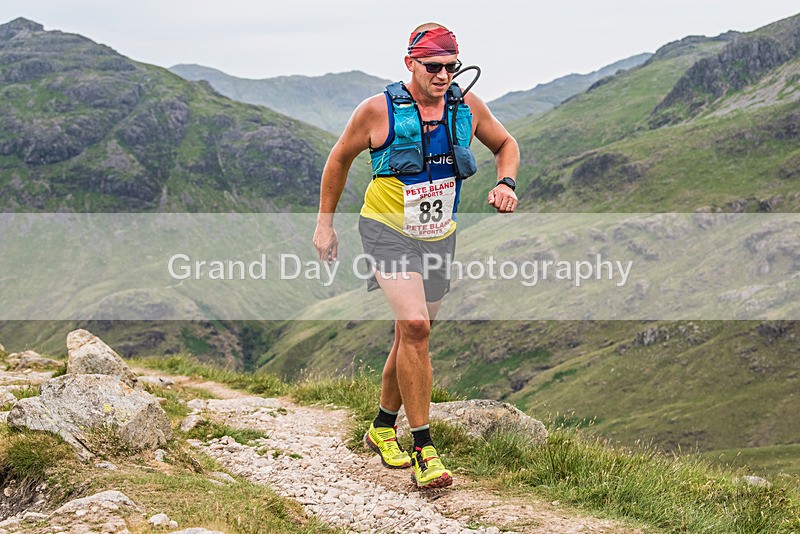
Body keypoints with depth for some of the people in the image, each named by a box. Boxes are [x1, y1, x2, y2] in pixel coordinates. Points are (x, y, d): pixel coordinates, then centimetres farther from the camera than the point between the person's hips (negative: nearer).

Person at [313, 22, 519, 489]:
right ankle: (424, 449, -17)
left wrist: (506, 182, -7)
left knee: (413, 335, 12)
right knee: (415, 327, -23)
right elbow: (340, 158, 2)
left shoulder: (468, 107, -4)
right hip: (390, 230, -5)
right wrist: (325, 221, 5)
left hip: (439, 238, 5)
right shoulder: (379, 110, -13)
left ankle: (383, 428, 34)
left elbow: (506, 144, 14)